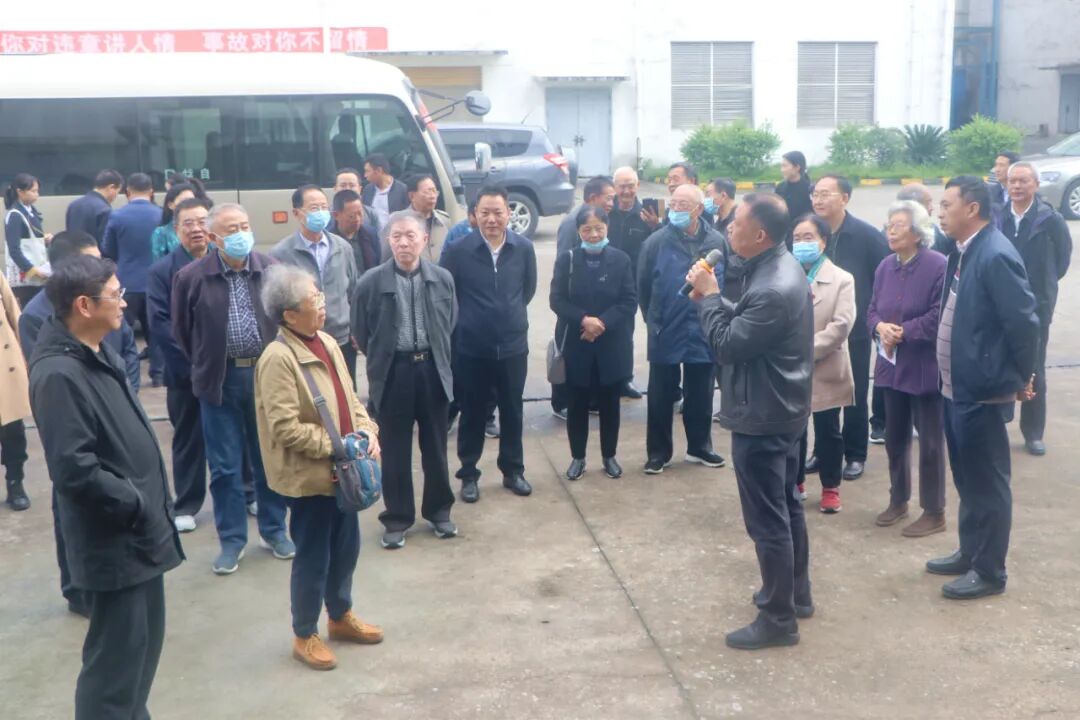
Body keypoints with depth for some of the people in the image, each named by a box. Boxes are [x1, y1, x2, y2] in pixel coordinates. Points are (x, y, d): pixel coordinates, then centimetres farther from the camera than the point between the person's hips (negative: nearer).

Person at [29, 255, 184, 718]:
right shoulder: (58, 374, -22)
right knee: (117, 654, 3)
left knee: (145, 641, 21)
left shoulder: (100, 353, 7)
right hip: (114, 541, -9)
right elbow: (74, 471, -26)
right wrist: (136, 504, -15)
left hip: (141, 531, 9)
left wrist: (153, 503, 10)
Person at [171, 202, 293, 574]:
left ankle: (274, 529, 29)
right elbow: (181, 330, 5)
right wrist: (204, 367, 9)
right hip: (220, 379, -1)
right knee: (225, 465, 7)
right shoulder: (191, 277, -7)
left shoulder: (272, 269, -4)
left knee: (270, 458, 12)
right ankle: (231, 540, 20)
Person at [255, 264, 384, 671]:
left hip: (342, 470, 8)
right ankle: (305, 636, 27)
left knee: (346, 548, 20)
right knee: (313, 558, 7)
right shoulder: (278, 359, -21)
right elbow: (286, 428, -24)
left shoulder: (328, 343, 4)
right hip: (309, 476, -8)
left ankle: (341, 616, 42)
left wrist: (366, 430, -5)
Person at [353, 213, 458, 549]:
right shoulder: (371, 282, -9)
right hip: (393, 372, -2)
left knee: (435, 447, 13)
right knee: (394, 451, 8)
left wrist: (436, 357, 13)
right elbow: (361, 333, 2)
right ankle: (397, 519, 22)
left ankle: (438, 511, 30)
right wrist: (382, 360, 9)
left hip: (432, 369, 2)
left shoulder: (443, 278, -2)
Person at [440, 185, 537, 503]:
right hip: (471, 347, -2)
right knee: (472, 413, 11)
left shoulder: (524, 248, -7)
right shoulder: (458, 250, -13)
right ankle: (468, 474, 25)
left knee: (512, 411, 14)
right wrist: (466, 318, 7)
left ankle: (513, 471, 31)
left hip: (513, 345, 2)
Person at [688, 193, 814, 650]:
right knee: (786, 505, 21)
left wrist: (709, 295, -11)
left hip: (761, 416, -11)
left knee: (767, 518, 1)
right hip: (781, 409, 11)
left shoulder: (772, 290, -28)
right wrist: (714, 299, -3)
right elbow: (744, 326, 10)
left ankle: (778, 618, 13)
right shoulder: (780, 266, 5)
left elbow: (726, 345, -22)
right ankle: (796, 593, 37)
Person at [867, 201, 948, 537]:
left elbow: (940, 316, -19)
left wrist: (903, 331, -19)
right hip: (892, 364, 7)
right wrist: (880, 327, -11)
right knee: (894, 437, 16)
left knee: (930, 441, 4)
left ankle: (934, 513, 17)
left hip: (925, 367, -7)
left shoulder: (938, 266, -14)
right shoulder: (886, 266, 7)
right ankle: (898, 500, 33)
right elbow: (872, 309, 10)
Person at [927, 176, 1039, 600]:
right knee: (967, 480, 20)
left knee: (987, 482, 4)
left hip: (983, 390, -9)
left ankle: (989, 571, 16)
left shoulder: (995, 255, -20)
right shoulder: (963, 253, 9)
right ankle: (970, 553, 34)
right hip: (957, 386, 9)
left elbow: (1024, 321, -19)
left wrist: (1021, 378, -9)